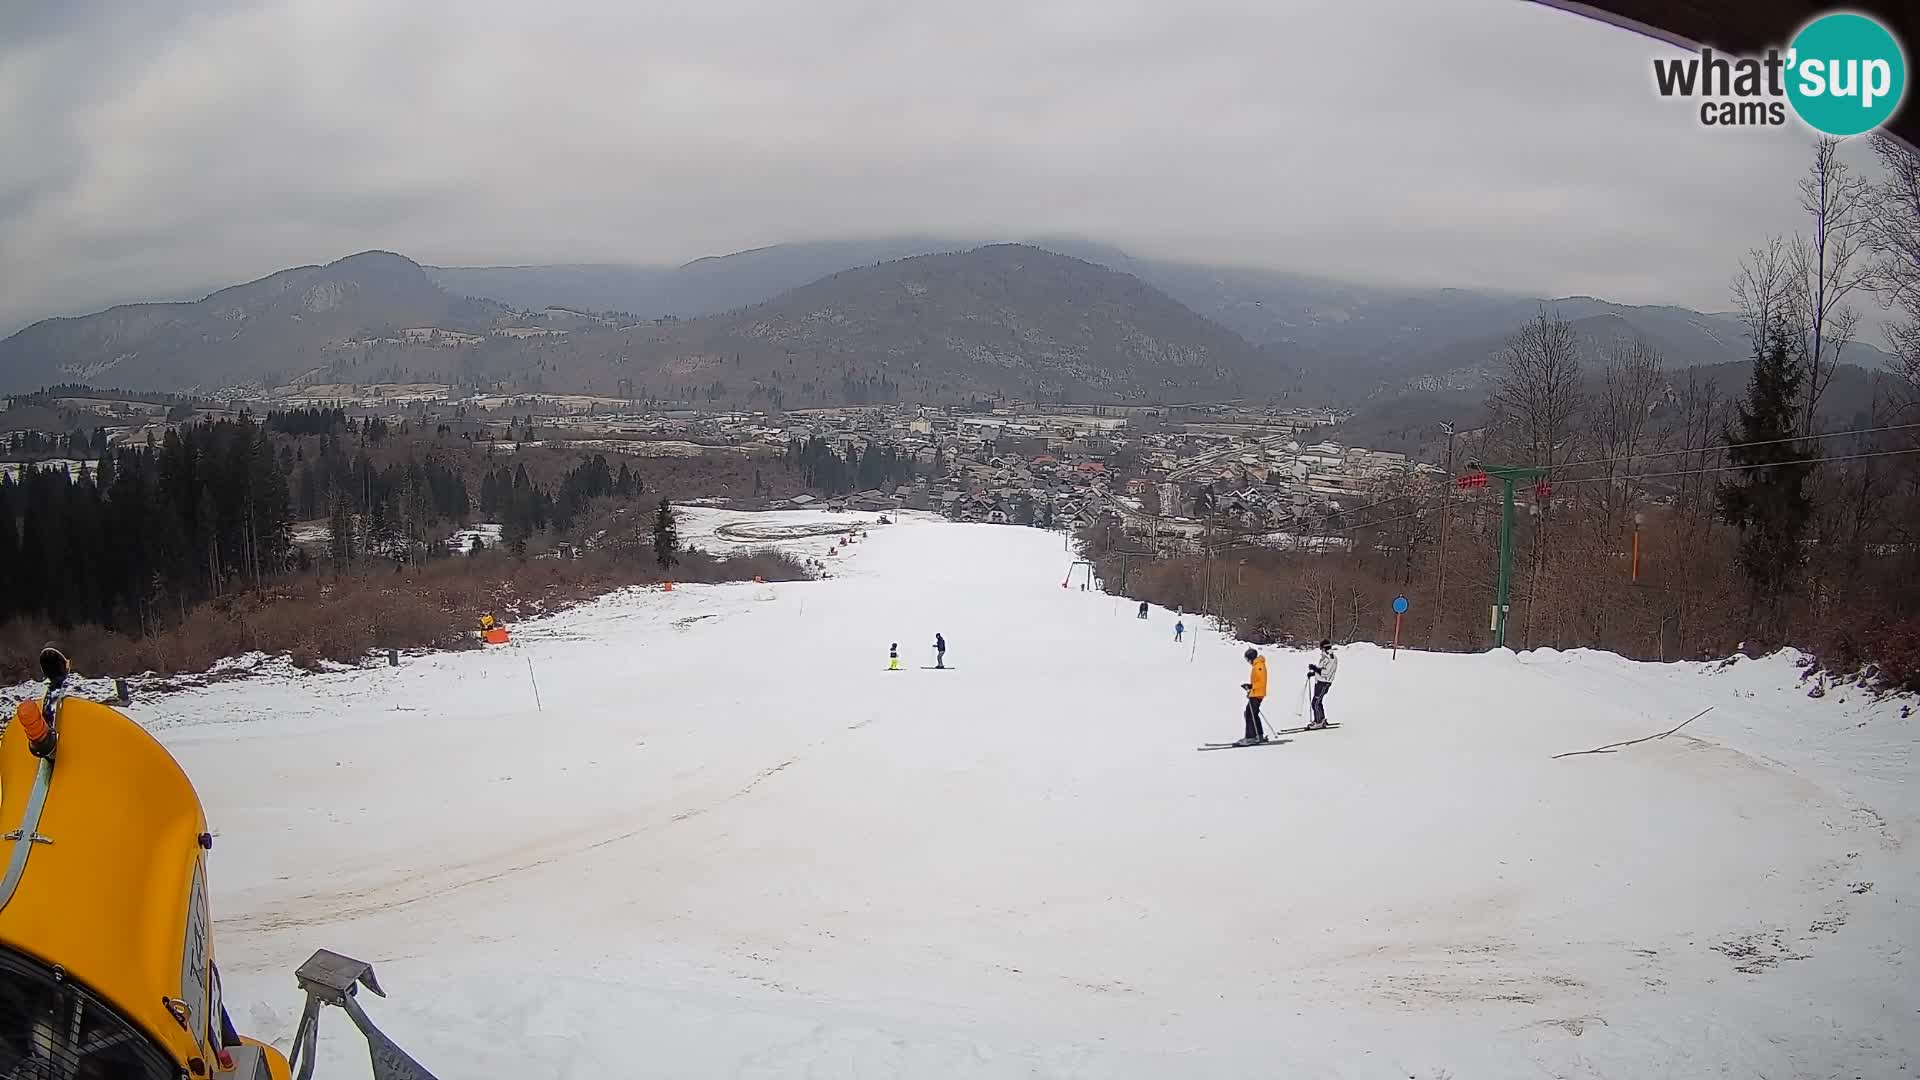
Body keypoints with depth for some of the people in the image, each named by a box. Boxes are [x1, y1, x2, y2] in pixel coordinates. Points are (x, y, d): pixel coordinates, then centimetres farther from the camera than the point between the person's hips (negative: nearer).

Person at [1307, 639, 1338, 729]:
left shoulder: (1332, 659, -18)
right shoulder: (1324, 657, 12)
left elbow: (1326, 672, -25)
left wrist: (1314, 668, -23)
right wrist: (1313, 673, 14)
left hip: (1324, 684, -9)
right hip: (1319, 681, 9)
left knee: (1316, 702, -9)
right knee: (1318, 702, 16)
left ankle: (1319, 722, -1)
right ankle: (1322, 720, 28)